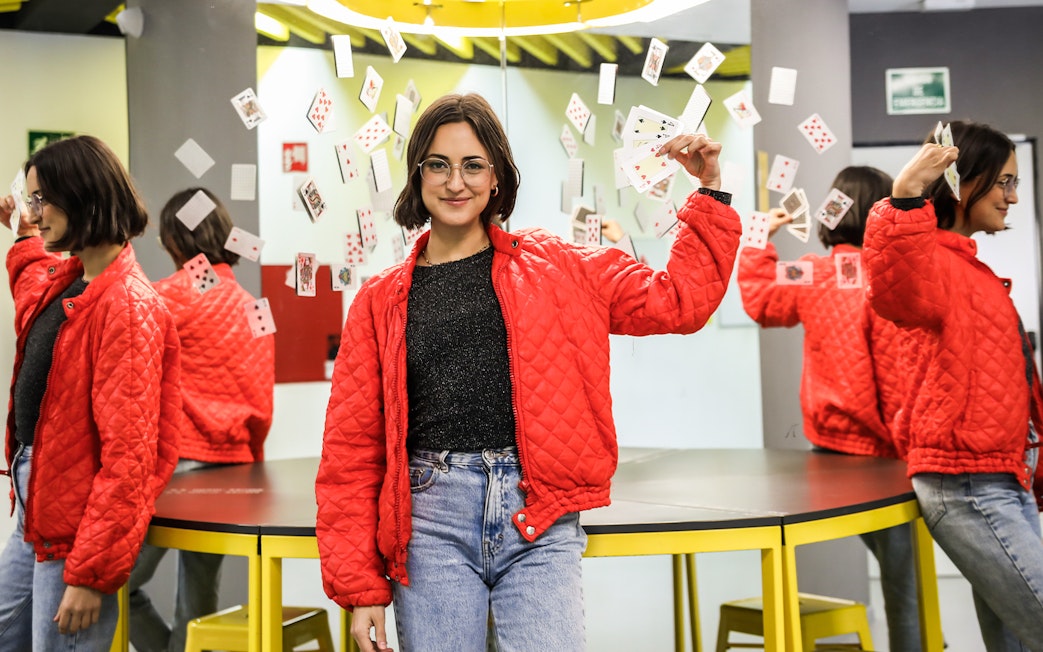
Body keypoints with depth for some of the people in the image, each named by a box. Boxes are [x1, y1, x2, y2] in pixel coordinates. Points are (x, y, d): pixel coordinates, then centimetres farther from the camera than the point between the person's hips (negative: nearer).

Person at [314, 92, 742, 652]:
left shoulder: (556, 268, 9)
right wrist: (360, 587, 3)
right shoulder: (382, 302, 8)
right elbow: (351, 451, 7)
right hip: (431, 521, 1)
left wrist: (710, 192, 5)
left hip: (538, 524, 0)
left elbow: (678, 301, 11)